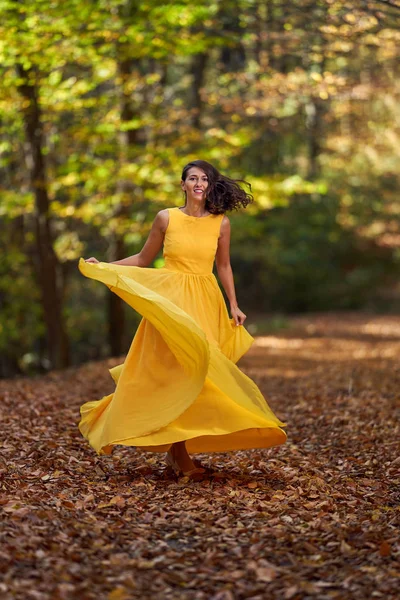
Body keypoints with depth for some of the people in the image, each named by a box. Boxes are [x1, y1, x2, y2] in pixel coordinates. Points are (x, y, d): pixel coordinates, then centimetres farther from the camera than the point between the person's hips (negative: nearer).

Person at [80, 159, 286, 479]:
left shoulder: (221, 223, 4)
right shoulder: (166, 218, 1)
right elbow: (143, 259, 9)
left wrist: (234, 306, 9)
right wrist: (102, 265, 1)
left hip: (206, 304, 2)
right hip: (170, 300, -2)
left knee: (196, 372, -1)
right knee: (172, 371, -7)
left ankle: (178, 450, 9)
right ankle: (178, 452, 0)